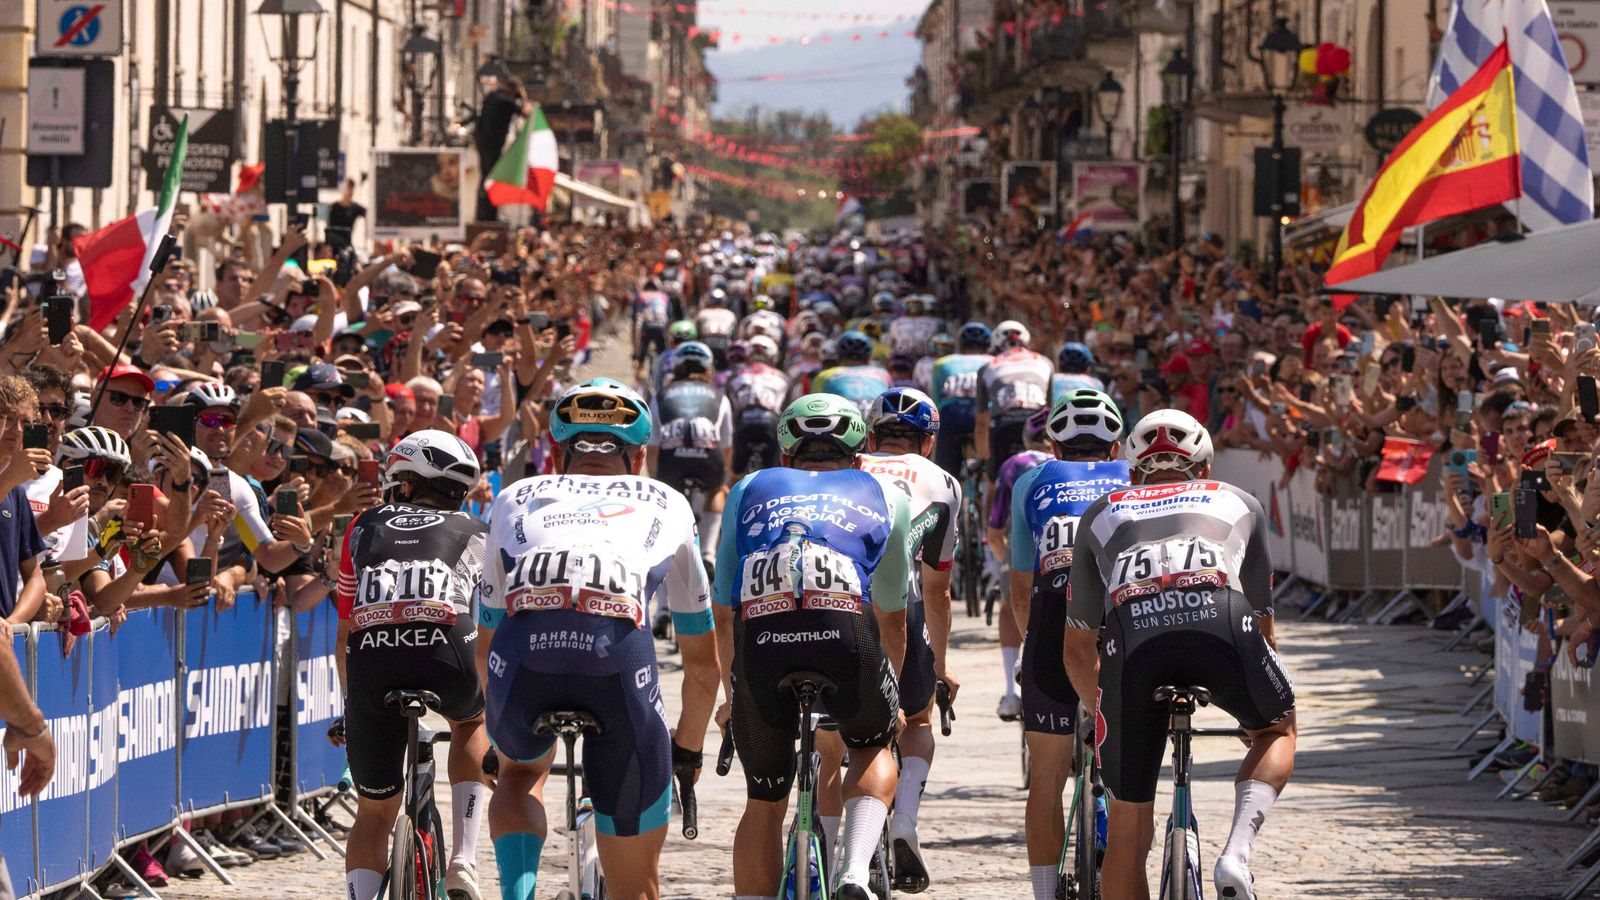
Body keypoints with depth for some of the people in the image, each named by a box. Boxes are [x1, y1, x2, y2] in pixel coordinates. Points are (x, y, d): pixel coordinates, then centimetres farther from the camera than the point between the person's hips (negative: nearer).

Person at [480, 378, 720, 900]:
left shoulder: (516, 500, 35)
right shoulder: (667, 506, 33)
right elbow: (704, 664, 40)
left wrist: (501, 732, 58)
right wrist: (687, 750, 55)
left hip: (523, 651, 1)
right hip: (620, 657, -1)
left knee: (521, 771, 37)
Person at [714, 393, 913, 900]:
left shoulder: (750, 491, 32)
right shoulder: (885, 497, 31)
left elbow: (725, 616, 34)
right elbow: (892, 619, 39)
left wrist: (732, 698, 48)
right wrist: (889, 699, 55)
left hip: (760, 636, 1)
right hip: (846, 631, 0)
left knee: (764, 806, 18)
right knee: (874, 749, 28)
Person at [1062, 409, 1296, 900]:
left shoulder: (1102, 514, 37)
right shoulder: (1239, 503, 37)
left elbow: (1078, 648, 39)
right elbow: (1263, 621, 45)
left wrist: (1105, 711, 57)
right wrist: (1261, 706, 61)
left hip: (1130, 633, 1)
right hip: (1221, 621, 0)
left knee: (1128, 823, 12)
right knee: (1278, 729, 29)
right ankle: (1238, 850, 5)